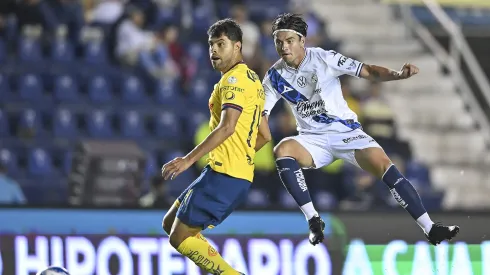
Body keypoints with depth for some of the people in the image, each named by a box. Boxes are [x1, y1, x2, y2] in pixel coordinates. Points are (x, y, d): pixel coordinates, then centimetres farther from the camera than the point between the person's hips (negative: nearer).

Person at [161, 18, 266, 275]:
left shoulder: (234, 79, -12)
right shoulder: (252, 79, 18)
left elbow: (227, 127, -26)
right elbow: (263, 135, 24)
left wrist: (189, 159, -28)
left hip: (223, 176, -10)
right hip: (241, 174, 10)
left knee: (180, 238, -7)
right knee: (170, 224, 16)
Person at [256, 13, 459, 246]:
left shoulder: (324, 59, -11)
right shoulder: (275, 76, -2)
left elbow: (367, 72, -15)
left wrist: (398, 75, -34)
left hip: (346, 131, -2)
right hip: (313, 139, 2)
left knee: (386, 168, -22)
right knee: (282, 150, -29)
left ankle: (430, 229, -18)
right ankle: (313, 220, -23)